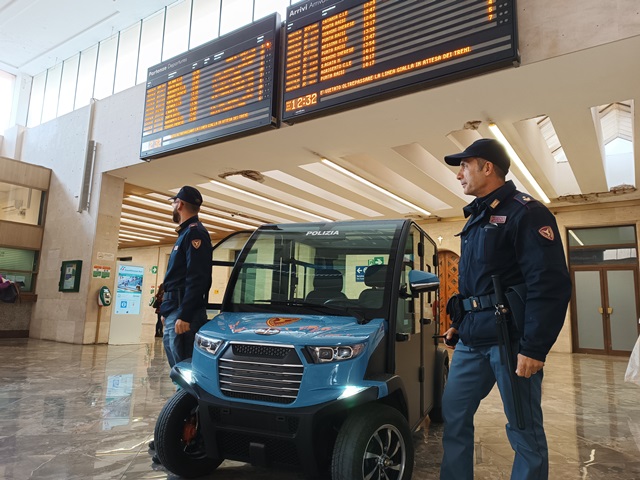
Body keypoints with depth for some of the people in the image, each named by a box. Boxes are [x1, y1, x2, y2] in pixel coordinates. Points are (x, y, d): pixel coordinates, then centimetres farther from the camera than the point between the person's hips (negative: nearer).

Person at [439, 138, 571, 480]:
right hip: (472, 340, 8)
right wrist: (458, 323, 20)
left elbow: (551, 285, -18)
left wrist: (535, 348, -21)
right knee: (454, 414, 12)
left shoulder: (525, 212, -10)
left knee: (524, 429, 5)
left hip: (510, 340, -8)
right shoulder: (476, 218, 18)